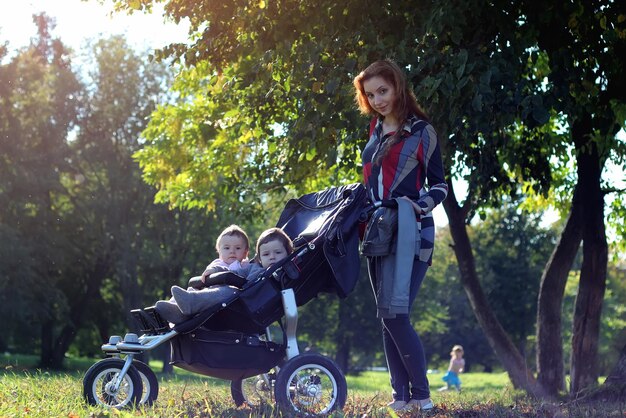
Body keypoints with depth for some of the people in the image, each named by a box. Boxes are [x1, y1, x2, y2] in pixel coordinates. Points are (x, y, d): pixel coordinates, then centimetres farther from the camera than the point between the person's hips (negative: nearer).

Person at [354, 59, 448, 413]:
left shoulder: (421, 131, -3)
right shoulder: (375, 132, 16)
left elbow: (439, 186, -2)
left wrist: (418, 207, -19)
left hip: (410, 231, -7)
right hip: (377, 231, 7)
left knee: (395, 313, -16)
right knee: (387, 317, 5)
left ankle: (422, 394, -6)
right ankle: (401, 395, 9)